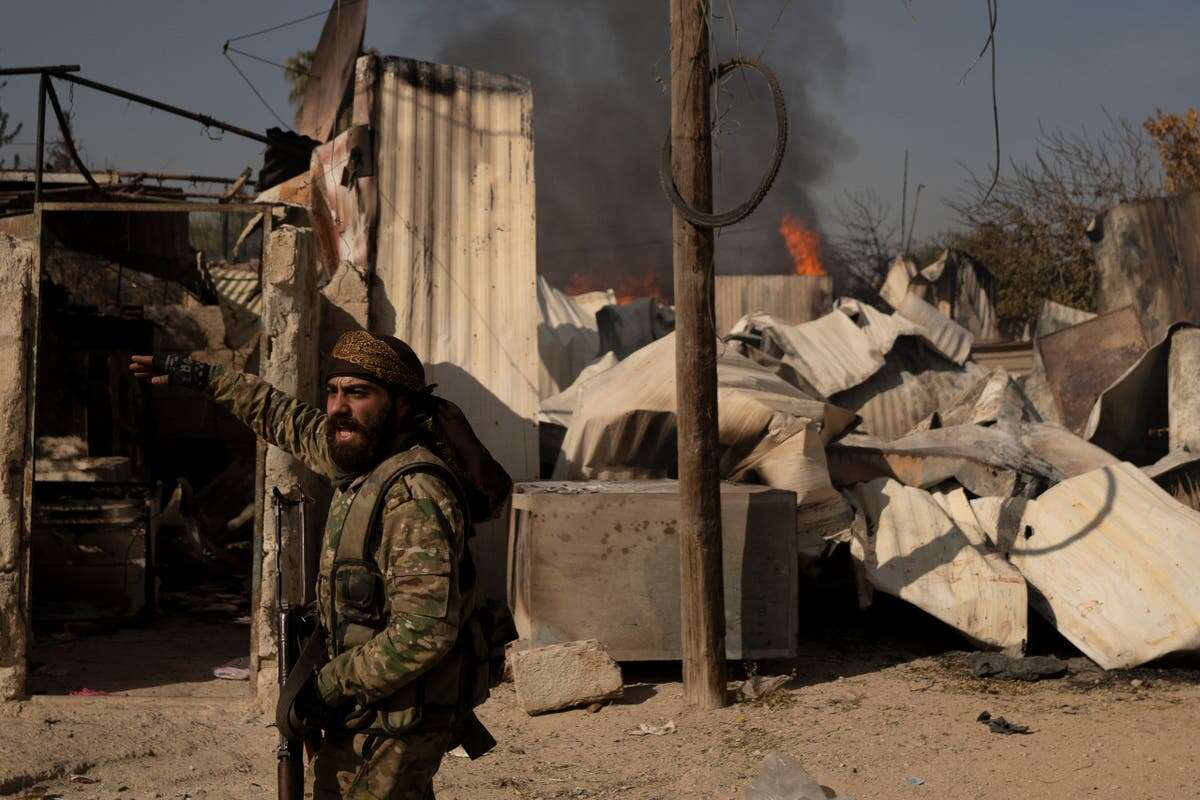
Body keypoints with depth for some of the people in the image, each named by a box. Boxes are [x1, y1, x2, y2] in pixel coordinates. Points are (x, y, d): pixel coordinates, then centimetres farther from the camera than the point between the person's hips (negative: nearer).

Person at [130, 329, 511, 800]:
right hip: (360, 706, 10)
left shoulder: (415, 494, -27)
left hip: (402, 715, -10)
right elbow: (290, 419, 23)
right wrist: (205, 378, 28)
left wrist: (328, 686, -24)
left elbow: (424, 632, -33)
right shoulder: (360, 455, 2)